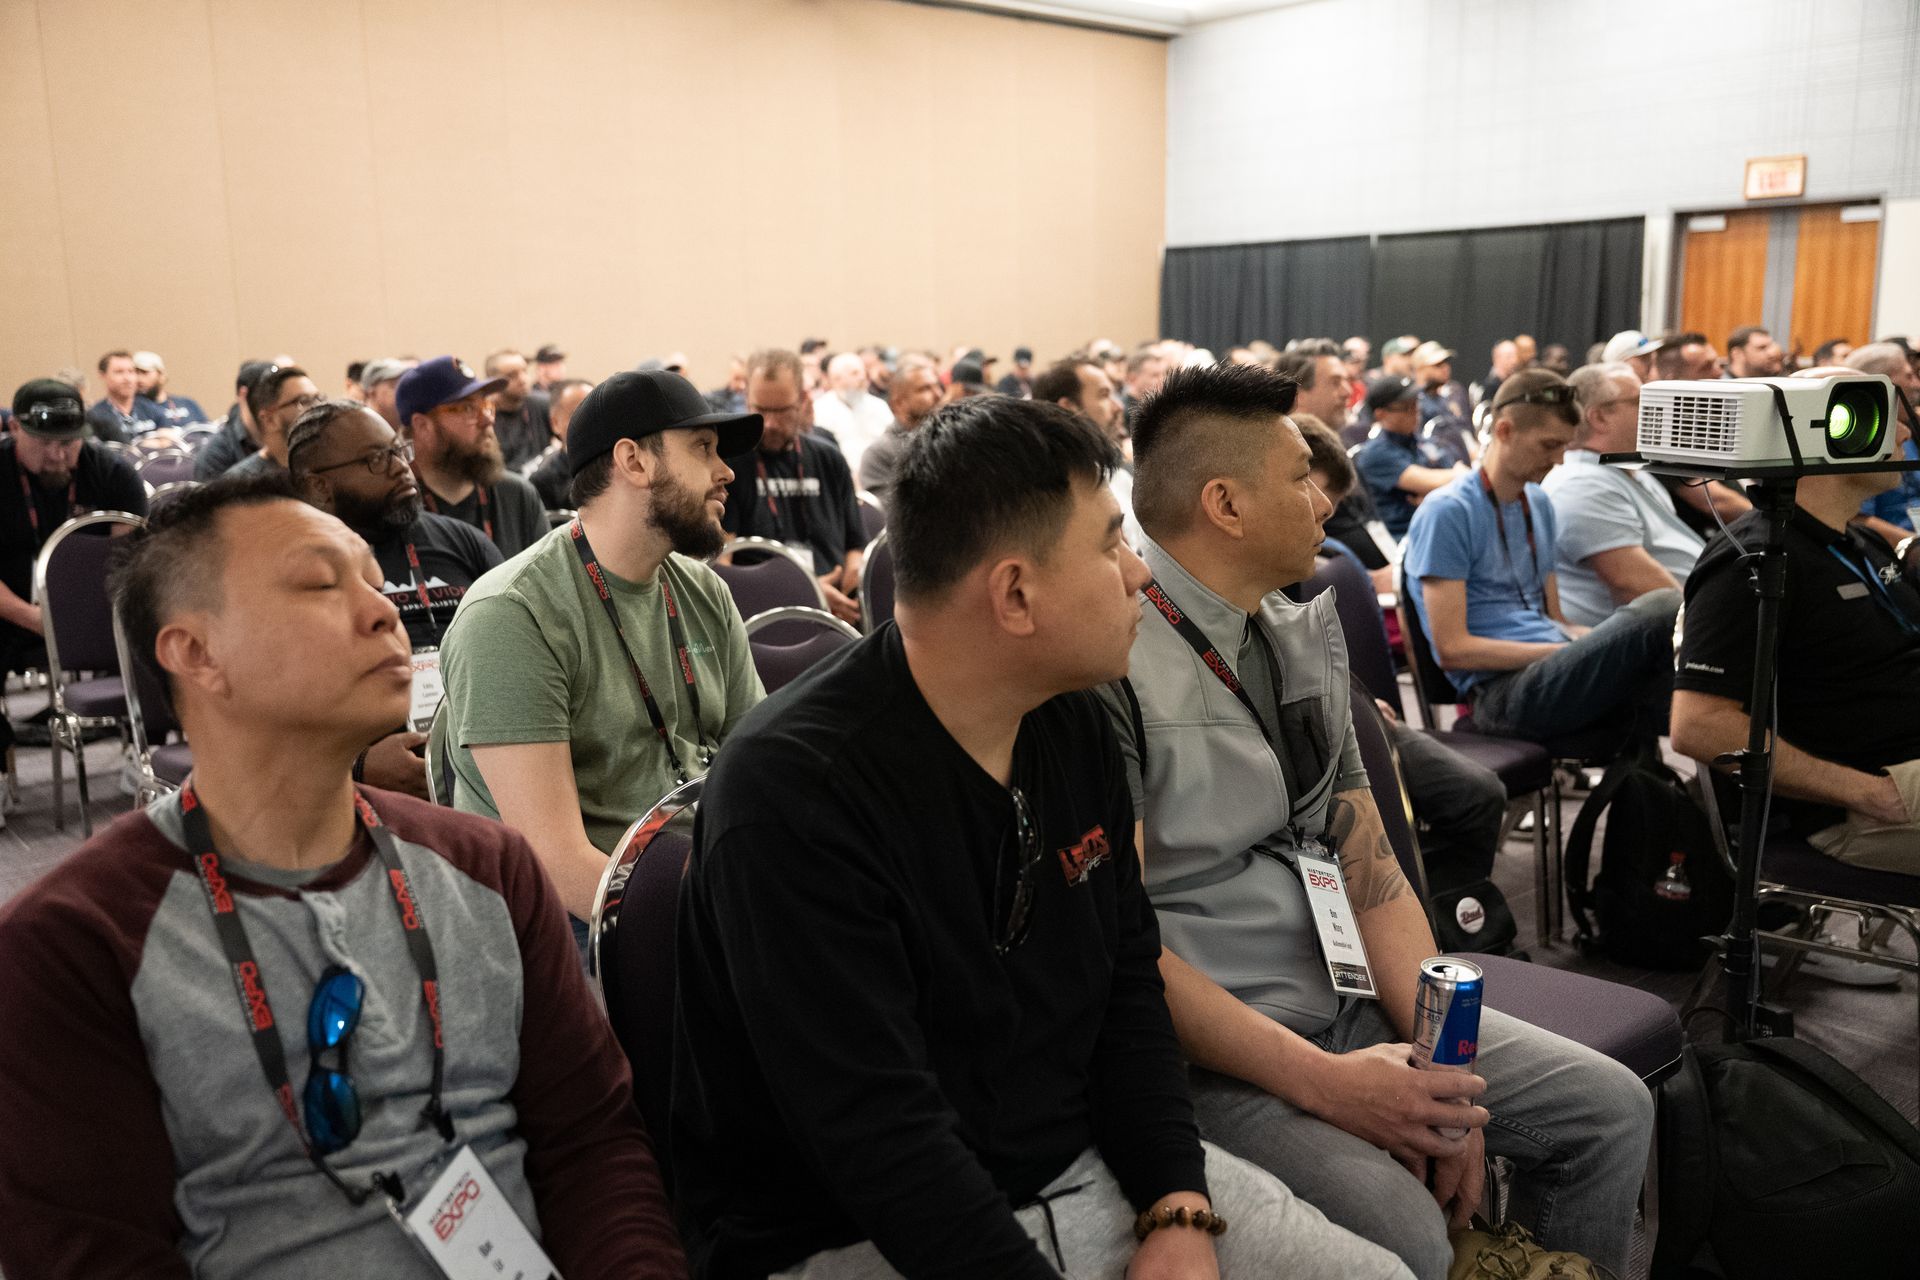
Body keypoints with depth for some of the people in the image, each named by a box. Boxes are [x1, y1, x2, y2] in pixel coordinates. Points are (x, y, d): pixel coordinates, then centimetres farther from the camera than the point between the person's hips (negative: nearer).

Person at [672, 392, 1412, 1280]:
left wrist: (1180, 1207, -5)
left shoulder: (1073, 725, 1)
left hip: (1090, 1168, 7)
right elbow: (879, 1135, -25)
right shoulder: (795, 793, -23)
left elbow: (1128, 981, 7)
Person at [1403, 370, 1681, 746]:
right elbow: (1452, 649, -12)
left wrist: (1594, 641, 0)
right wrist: (1570, 651, -14)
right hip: (1503, 691, -8)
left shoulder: (1539, 504, 20)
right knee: (1660, 608, -26)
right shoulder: (1447, 512, -7)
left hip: (1557, 673, 8)